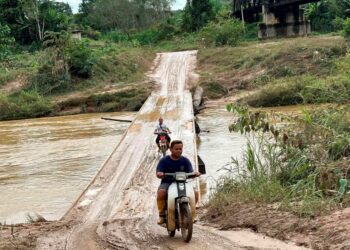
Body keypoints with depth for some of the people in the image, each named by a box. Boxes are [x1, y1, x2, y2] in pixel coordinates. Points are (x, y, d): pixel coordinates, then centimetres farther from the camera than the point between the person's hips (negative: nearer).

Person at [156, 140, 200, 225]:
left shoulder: (185, 160, 9)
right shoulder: (164, 160, 2)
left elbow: (190, 172, -1)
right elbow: (158, 173, -7)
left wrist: (194, 173, -26)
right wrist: (160, 174, -32)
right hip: (167, 183, -2)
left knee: (195, 193, -23)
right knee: (161, 192, -36)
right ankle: (162, 215, -16)